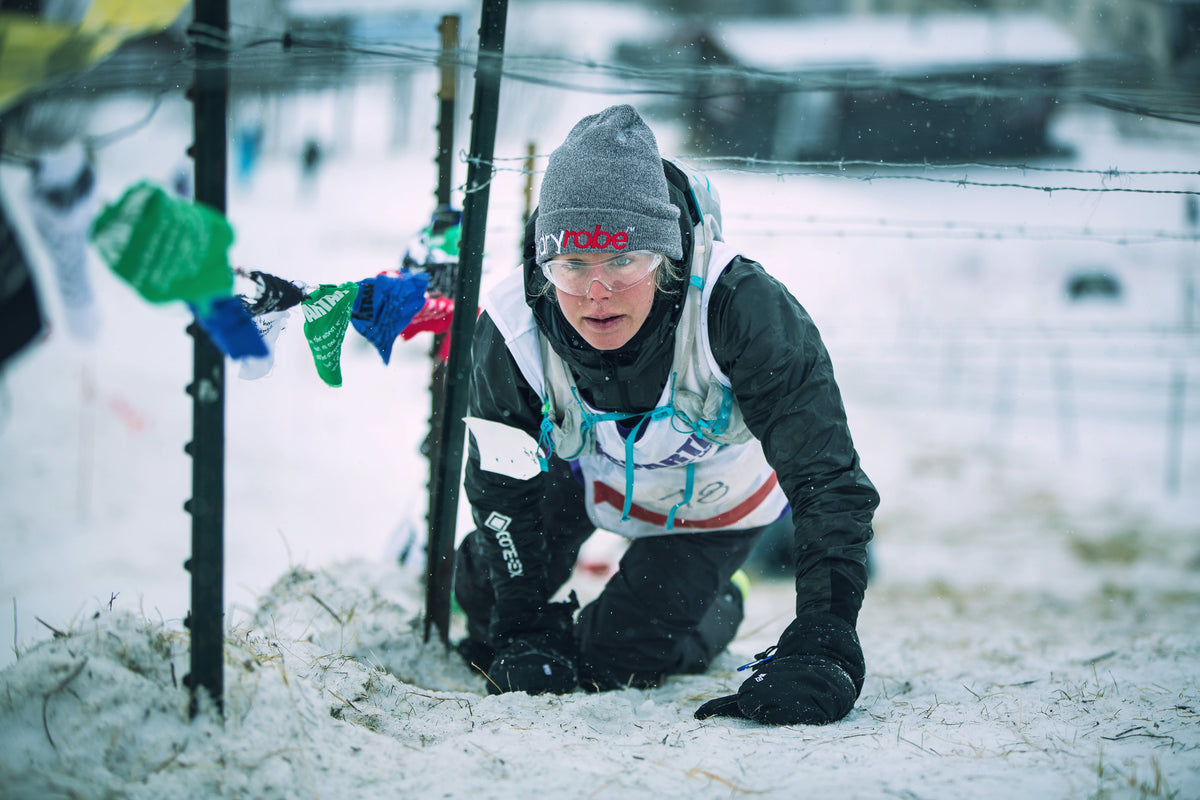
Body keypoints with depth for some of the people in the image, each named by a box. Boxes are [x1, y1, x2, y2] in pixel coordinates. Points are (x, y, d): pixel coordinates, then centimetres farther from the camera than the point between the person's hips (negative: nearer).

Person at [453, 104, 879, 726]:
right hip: (587, 474, 3)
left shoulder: (741, 308, -43)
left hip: (716, 504, -3)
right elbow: (502, 489, -15)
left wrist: (822, 641, -50)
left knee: (611, 660, -7)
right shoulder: (511, 330, -33)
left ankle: (714, 615, 26)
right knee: (487, 589, -2)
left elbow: (828, 480, -41)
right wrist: (522, 630, -17)